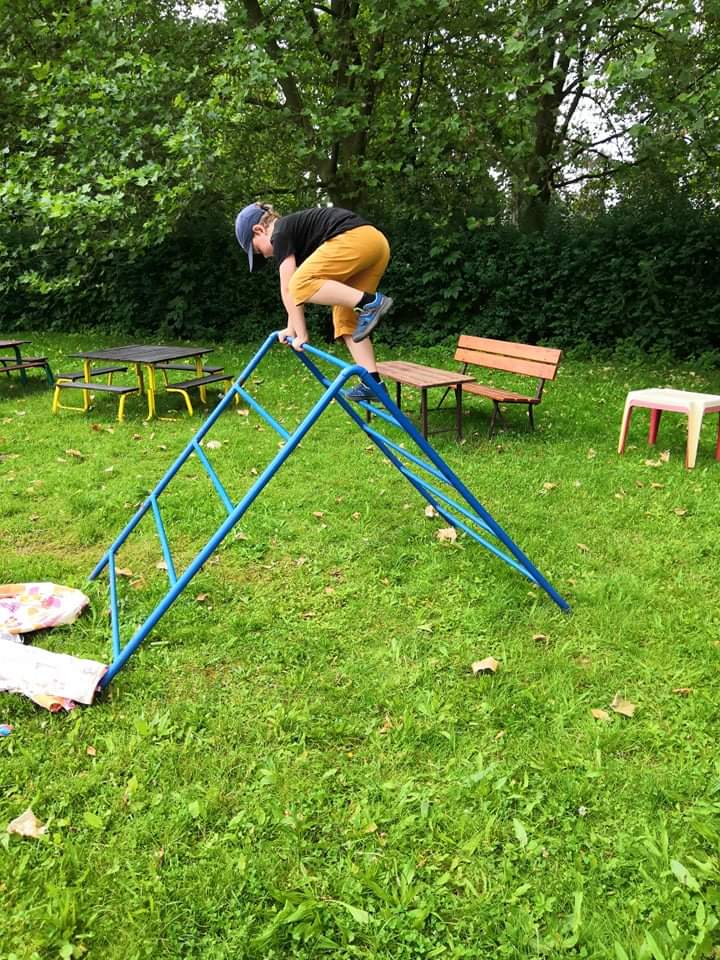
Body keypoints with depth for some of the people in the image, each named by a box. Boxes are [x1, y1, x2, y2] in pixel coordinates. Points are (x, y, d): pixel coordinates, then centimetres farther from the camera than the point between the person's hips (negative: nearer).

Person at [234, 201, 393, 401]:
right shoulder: (294, 230, 28)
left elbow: (288, 289, -3)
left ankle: (370, 303, -21)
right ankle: (373, 382, 1)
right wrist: (292, 328, 37)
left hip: (356, 238, -10)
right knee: (347, 319, 8)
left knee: (303, 284, -15)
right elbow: (294, 288, 33)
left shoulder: (281, 233, 1)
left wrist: (301, 335, -1)